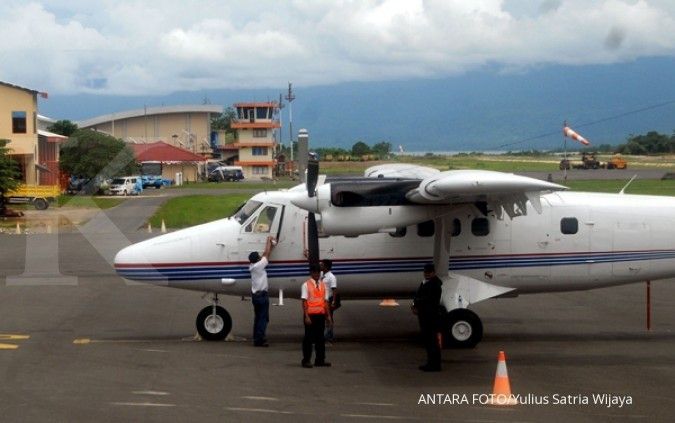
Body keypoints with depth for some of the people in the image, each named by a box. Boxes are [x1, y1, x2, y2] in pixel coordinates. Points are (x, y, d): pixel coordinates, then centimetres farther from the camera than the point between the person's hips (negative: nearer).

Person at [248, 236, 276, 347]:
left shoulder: (252, 266, 8)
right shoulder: (259, 265, -13)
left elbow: (265, 254, 19)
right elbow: (266, 254, -4)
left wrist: (270, 246, 23)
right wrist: (269, 240, 8)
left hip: (255, 295, 9)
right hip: (262, 295, -9)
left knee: (258, 318, 12)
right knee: (263, 318, -7)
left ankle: (256, 339, 13)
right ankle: (259, 339, -11)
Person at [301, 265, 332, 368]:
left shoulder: (323, 285, 10)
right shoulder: (306, 285, -4)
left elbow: (325, 301, 11)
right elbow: (304, 301, -8)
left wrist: (328, 315, 6)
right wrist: (306, 316, -15)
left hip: (321, 315, 5)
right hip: (310, 314, -5)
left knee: (320, 337, 8)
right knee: (308, 337, 0)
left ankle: (320, 360, 14)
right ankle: (306, 360, 6)